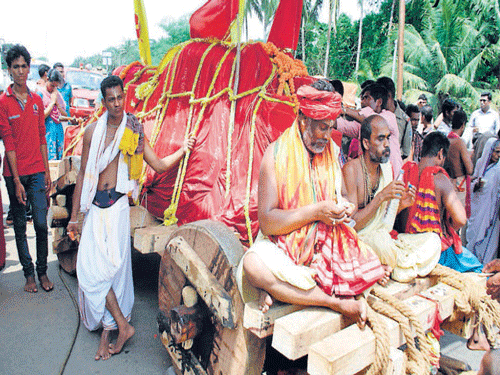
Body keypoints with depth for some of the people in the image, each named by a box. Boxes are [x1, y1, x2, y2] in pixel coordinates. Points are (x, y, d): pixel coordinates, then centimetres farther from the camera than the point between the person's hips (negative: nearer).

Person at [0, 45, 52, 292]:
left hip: (37, 172, 3)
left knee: (41, 224, 1)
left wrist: (47, 171, 9)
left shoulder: (37, 100, 9)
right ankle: (28, 273, 20)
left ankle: (43, 271, 16)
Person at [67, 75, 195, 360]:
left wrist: (183, 150, -5)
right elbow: (83, 174, 10)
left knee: (113, 265, -4)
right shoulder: (93, 132, 7)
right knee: (92, 264, -5)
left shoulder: (134, 132, 5)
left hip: (118, 204, -2)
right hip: (96, 206, 2)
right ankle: (122, 325, 6)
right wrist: (74, 215, 11)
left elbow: (159, 165, 7)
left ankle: (108, 331, 10)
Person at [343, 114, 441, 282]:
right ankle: (408, 265, -6)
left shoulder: (387, 169, 8)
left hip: (383, 240, 7)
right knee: (379, 239, -37)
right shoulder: (351, 169, -15)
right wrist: (381, 197, -25)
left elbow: (383, 219, 14)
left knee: (433, 240, -8)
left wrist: (400, 205, -6)